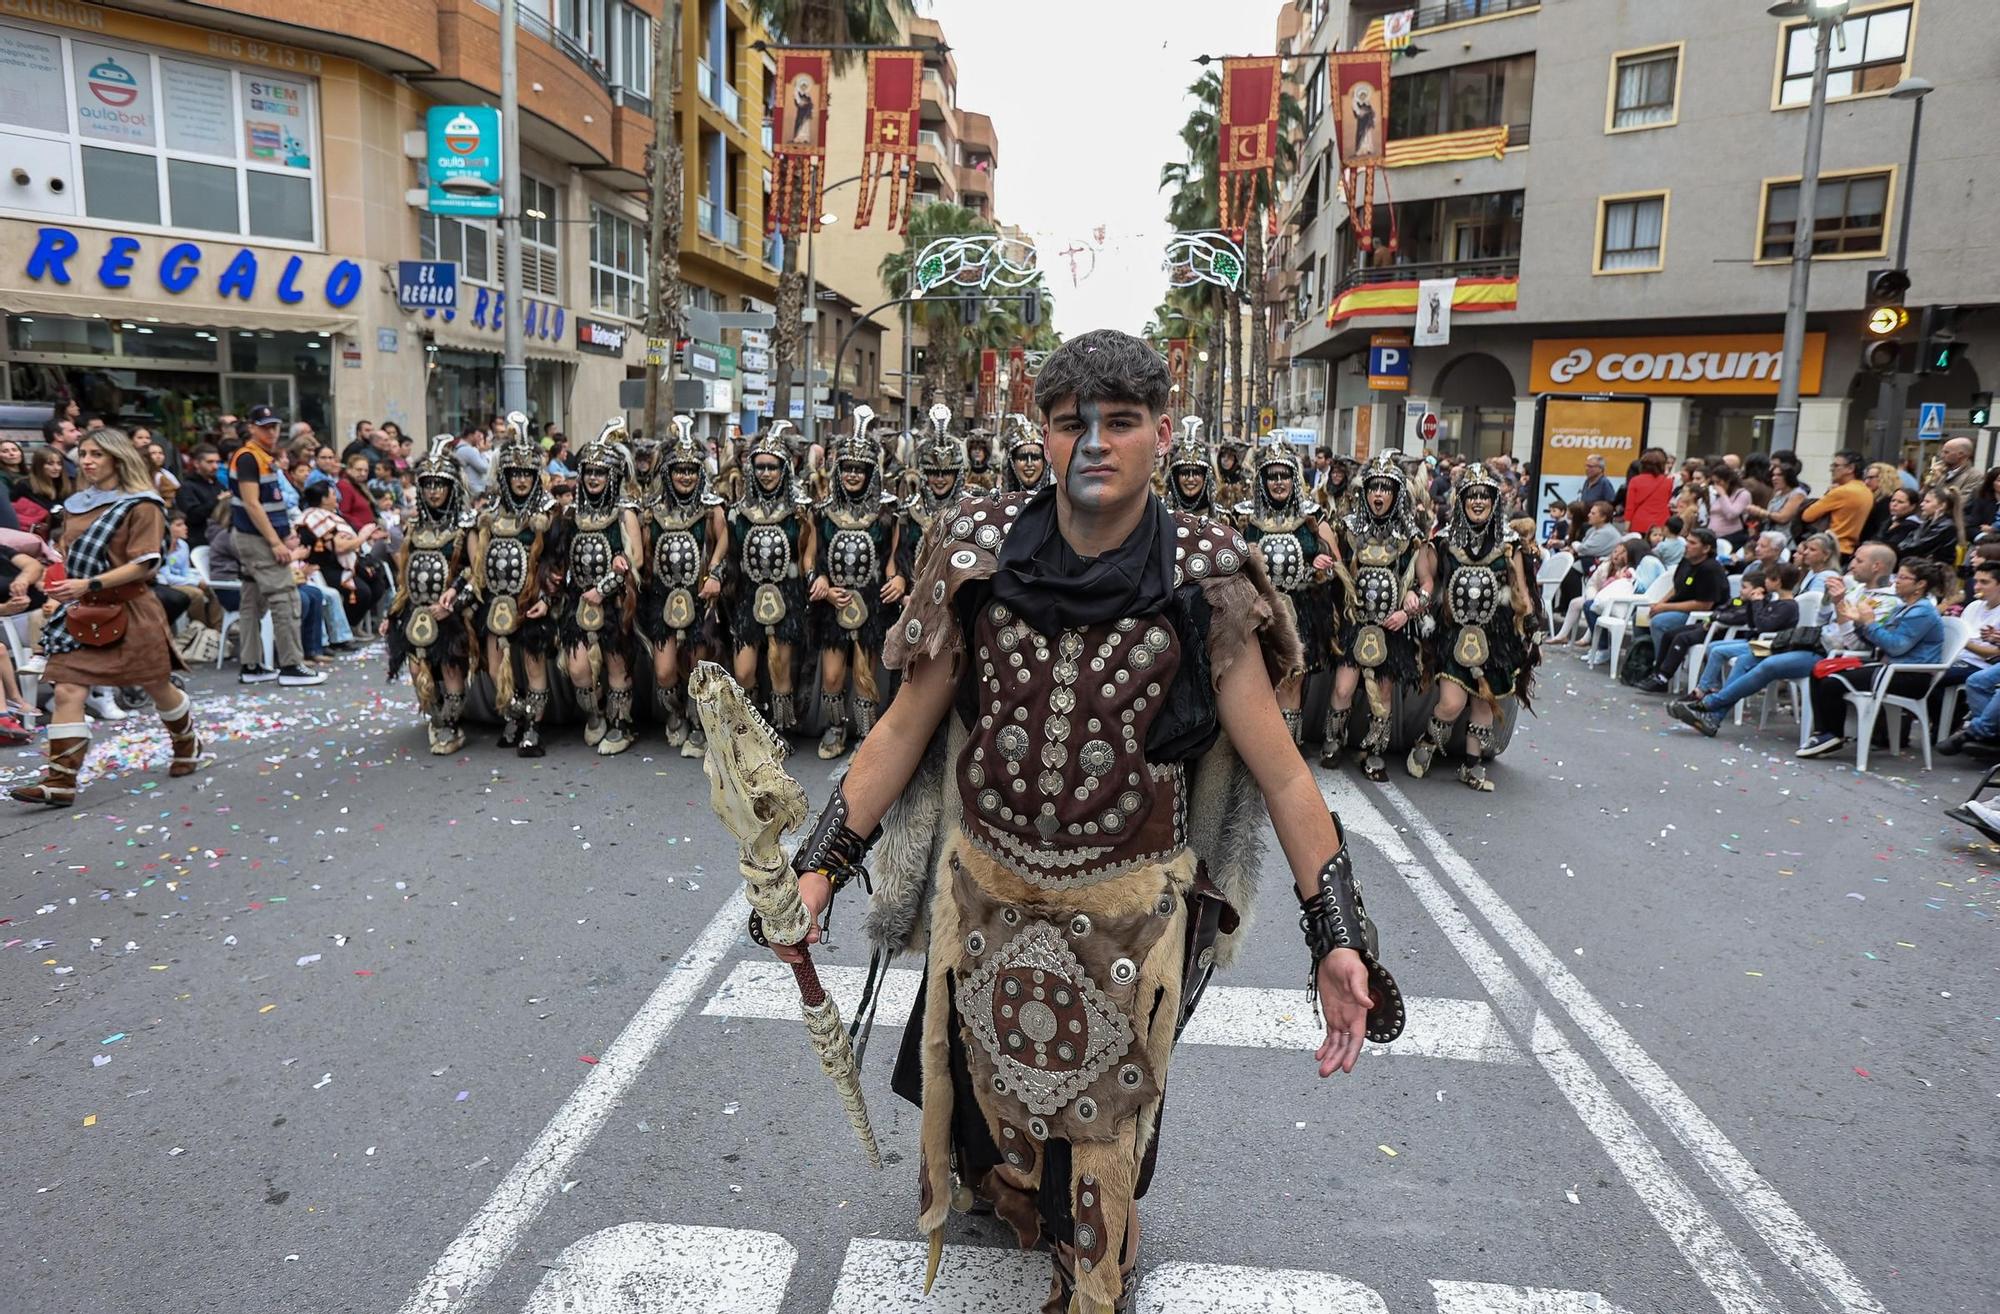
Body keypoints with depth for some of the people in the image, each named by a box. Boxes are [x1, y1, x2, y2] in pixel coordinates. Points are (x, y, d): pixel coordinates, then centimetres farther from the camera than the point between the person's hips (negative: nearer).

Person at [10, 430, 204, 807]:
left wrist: (89, 584, -23)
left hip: (129, 610, -5)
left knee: (158, 687, 11)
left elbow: (144, 564, -15)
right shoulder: (74, 505, 11)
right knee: (67, 691, -8)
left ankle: (188, 747, 36)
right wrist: (63, 588, 6)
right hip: (81, 611, 5)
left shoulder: (141, 505, -8)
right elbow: (70, 556, 22)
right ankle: (60, 782, -11)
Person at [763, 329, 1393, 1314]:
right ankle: (1000, 1201, 61)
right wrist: (821, 864, -6)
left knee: (1103, 1121, 20)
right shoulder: (982, 555, -9)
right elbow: (904, 729, -3)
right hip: (983, 896, 2)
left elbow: (1280, 771, -10)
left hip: (1126, 914, -2)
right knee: (981, 1084, 25)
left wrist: (1340, 938, -15)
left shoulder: (1203, 586, -13)